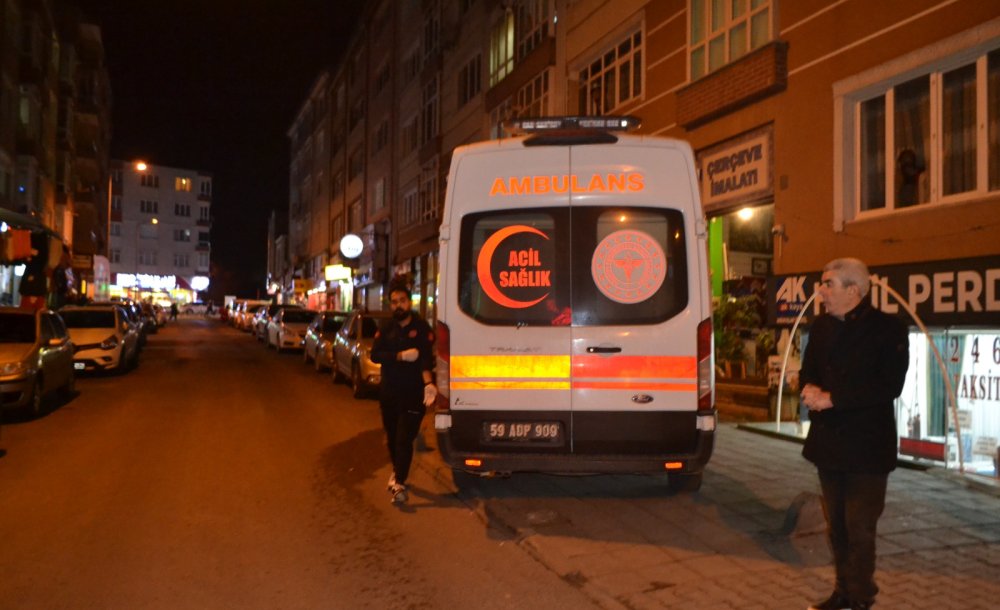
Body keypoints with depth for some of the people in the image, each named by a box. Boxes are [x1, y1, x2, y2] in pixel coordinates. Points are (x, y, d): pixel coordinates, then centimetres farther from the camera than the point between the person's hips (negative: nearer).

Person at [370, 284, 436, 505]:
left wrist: (428, 383, -31)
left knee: (404, 440, -11)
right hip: (388, 393, 5)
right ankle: (397, 471, 38)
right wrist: (401, 356, -18)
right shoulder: (386, 329, 8)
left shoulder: (422, 328, -4)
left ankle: (400, 483, -8)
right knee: (392, 437, 16)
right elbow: (375, 354, -4)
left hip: (413, 394, -4)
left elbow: (426, 359, -15)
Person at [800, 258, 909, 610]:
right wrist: (810, 388, -10)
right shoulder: (822, 327, 8)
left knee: (860, 528, 0)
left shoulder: (888, 329, -11)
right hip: (828, 442, 6)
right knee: (837, 525, 15)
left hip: (867, 448, -6)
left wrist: (832, 397, -21)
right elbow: (809, 370, 14)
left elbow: (889, 385, -20)